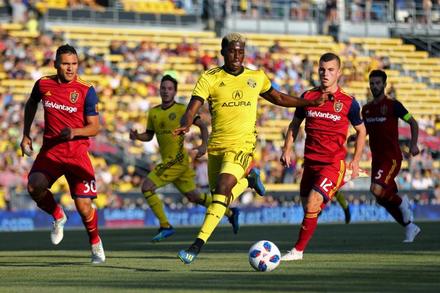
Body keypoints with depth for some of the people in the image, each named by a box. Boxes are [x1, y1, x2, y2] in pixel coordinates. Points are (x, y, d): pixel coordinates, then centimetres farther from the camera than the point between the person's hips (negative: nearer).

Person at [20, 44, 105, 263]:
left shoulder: (86, 90, -8)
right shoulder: (43, 84, 1)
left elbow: (94, 127, -6)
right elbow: (31, 104, 23)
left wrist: (75, 132, -26)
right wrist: (26, 134, 19)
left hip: (77, 152, -2)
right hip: (50, 150, 3)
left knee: (83, 206, -8)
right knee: (34, 187, -22)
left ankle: (95, 244, 21)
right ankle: (58, 217, 11)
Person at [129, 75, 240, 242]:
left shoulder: (181, 110, -8)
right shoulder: (153, 113, 11)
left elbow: (202, 126, -5)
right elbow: (149, 135, 20)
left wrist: (204, 145, -19)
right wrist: (137, 136, -1)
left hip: (177, 159, -7)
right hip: (168, 160, 7)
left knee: (147, 187, -13)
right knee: (193, 196, 15)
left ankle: (165, 227, -6)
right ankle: (230, 213, 28)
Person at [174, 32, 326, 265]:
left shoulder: (257, 77, 7)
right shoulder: (210, 78, 0)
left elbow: (278, 98, 26)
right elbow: (192, 108, -8)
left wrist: (310, 103, 23)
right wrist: (186, 124, -31)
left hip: (242, 145, -2)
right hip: (216, 146, 2)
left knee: (222, 189, -23)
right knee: (219, 196, 9)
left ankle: (197, 246, -25)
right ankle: (248, 179, 42)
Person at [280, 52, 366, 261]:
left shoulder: (348, 102, -5)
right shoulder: (308, 97, 3)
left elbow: (361, 130, 8)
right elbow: (295, 124, 17)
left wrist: (355, 161, 3)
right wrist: (287, 150, 7)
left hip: (334, 163, -4)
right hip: (310, 162, 4)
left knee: (312, 205, -18)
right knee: (307, 207, 12)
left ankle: (298, 250, -10)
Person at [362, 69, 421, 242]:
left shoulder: (393, 105, -7)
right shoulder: (366, 109, 11)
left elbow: (413, 123, -1)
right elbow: (365, 131, 23)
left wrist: (414, 144, -14)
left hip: (392, 157, -7)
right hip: (376, 158, 7)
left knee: (377, 190, -24)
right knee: (383, 200, 6)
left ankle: (402, 203, 5)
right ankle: (410, 227, 21)